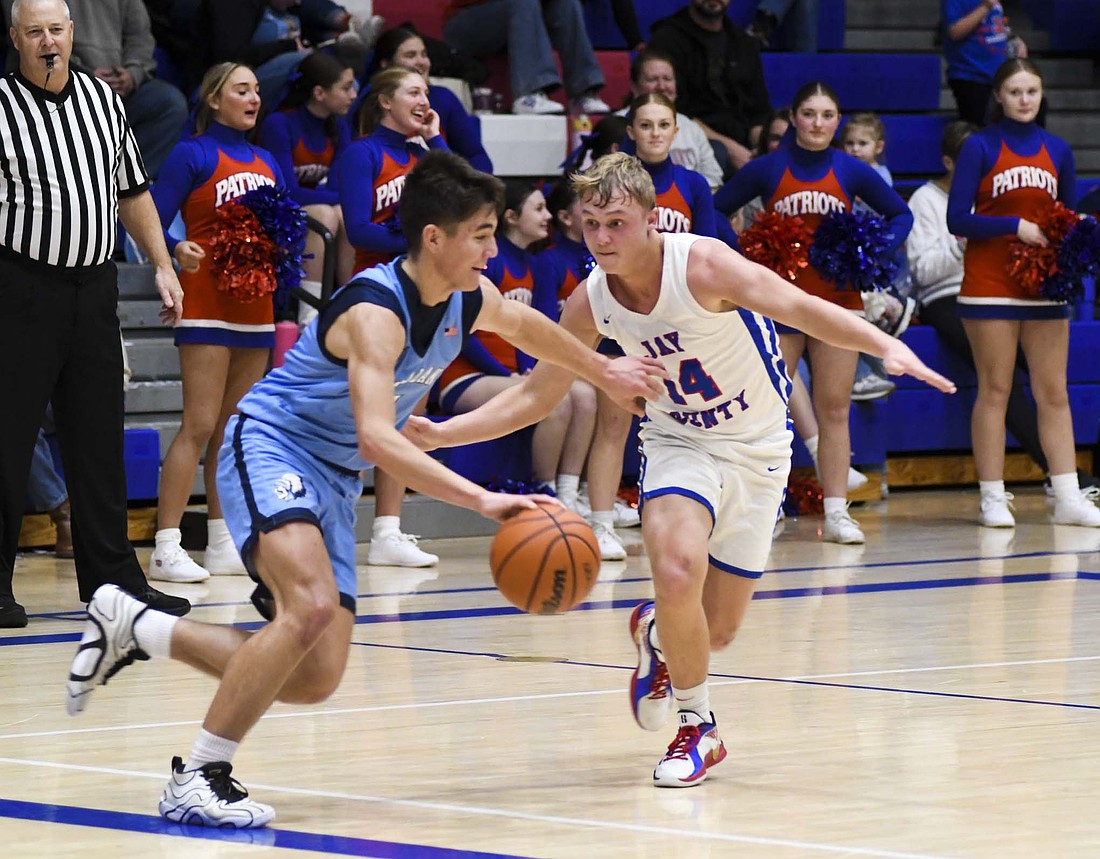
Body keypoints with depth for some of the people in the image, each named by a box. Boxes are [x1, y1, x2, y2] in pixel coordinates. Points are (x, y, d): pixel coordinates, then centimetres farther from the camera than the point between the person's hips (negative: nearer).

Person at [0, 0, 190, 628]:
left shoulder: (104, 100, 12)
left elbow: (132, 191, 21)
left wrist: (163, 265, 16)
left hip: (94, 287, 5)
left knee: (99, 436, 8)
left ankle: (113, 576, 14)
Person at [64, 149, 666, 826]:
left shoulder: (469, 299, -1)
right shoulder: (376, 312, -27)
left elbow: (524, 324, 26)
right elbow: (377, 440, -40)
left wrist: (604, 373, 37)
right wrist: (483, 500, -47)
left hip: (334, 480, 9)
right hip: (271, 446, -9)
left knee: (315, 679, 2)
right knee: (312, 607, -34)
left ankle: (135, 628, 18)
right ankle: (198, 778, -25)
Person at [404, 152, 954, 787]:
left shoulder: (701, 265, -26)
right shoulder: (591, 303, -12)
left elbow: (801, 308, -39)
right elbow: (537, 396, 1)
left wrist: (888, 347, -56)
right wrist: (442, 435, -11)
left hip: (759, 449, -2)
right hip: (679, 442, 2)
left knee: (716, 631, 2)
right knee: (677, 571, -28)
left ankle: (657, 632, 41)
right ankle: (698, 729, -4)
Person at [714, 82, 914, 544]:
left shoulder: (851, 172, 4)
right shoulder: (766, 170, 1)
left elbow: (900, 214, 14)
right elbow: (715, 211, 7)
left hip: (838, 298, 1)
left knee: (834, 409, 3)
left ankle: (836, 512, 7)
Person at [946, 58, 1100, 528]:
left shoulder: (1057, 150, 11)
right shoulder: (980, 146, -2)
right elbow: (958, 219, -8)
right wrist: (1016, 226, -16)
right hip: (991, 284, -4)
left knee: (1054, 392, 3)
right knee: (994, 389, -1)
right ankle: (993, 498, 2)